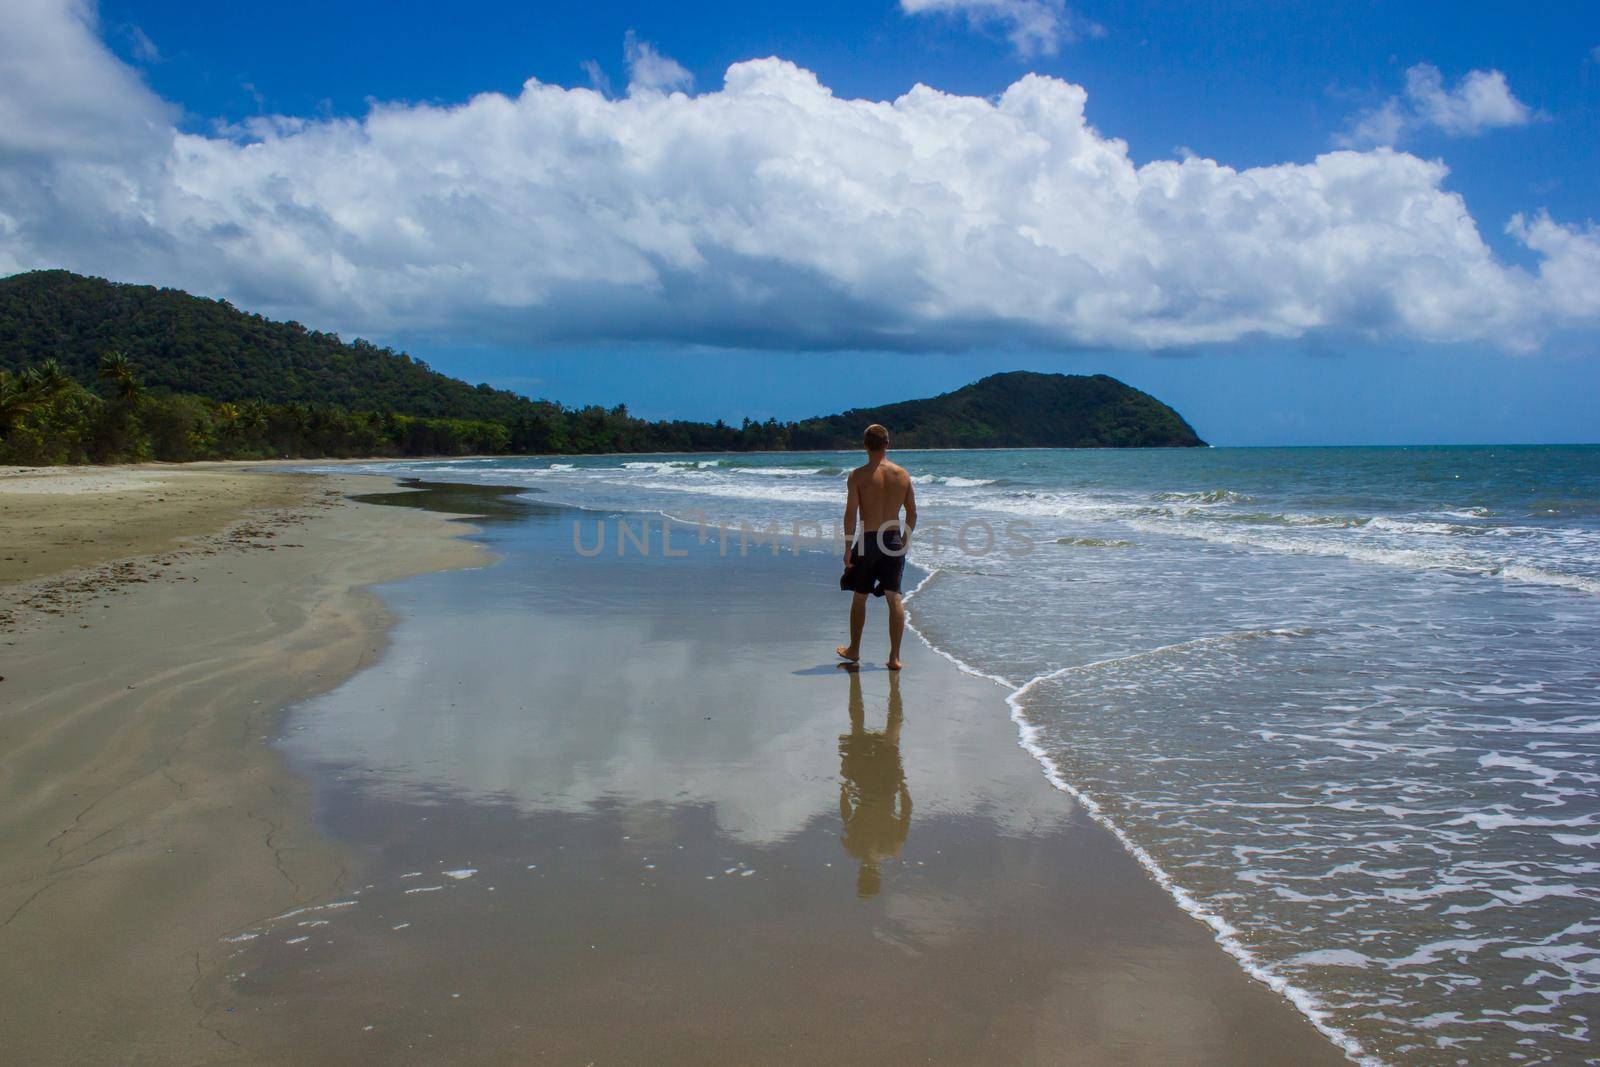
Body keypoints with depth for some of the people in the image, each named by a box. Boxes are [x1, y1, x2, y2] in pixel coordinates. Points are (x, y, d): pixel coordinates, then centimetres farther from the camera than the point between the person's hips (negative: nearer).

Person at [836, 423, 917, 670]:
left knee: (859, 597, 13)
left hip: (868, 540, -3)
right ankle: (894, 657, 2)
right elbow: (912, 513, 6)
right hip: (894, 539, 3)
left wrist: (848, 548, -7)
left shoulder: (858, 475, -9)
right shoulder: (902, 474, 1)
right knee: (894, 598, 5)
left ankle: (853, 650, 26)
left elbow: (851, 514, -12)